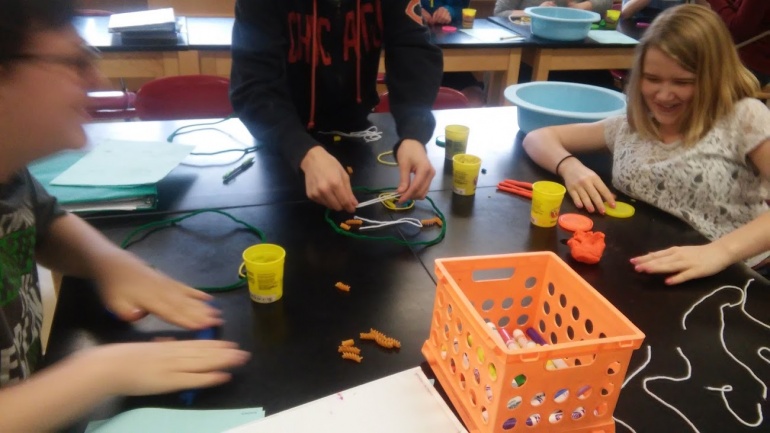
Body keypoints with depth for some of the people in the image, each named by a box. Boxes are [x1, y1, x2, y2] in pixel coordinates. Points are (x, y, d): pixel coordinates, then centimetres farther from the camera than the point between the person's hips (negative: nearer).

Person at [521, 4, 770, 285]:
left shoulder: (744, 119, -4)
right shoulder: (630, 126, 8)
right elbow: (538, 138, 10)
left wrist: (721, 251, -32)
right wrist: (569, 166, -9)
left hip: (731, 280, -2)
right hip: (644, 278, 2)